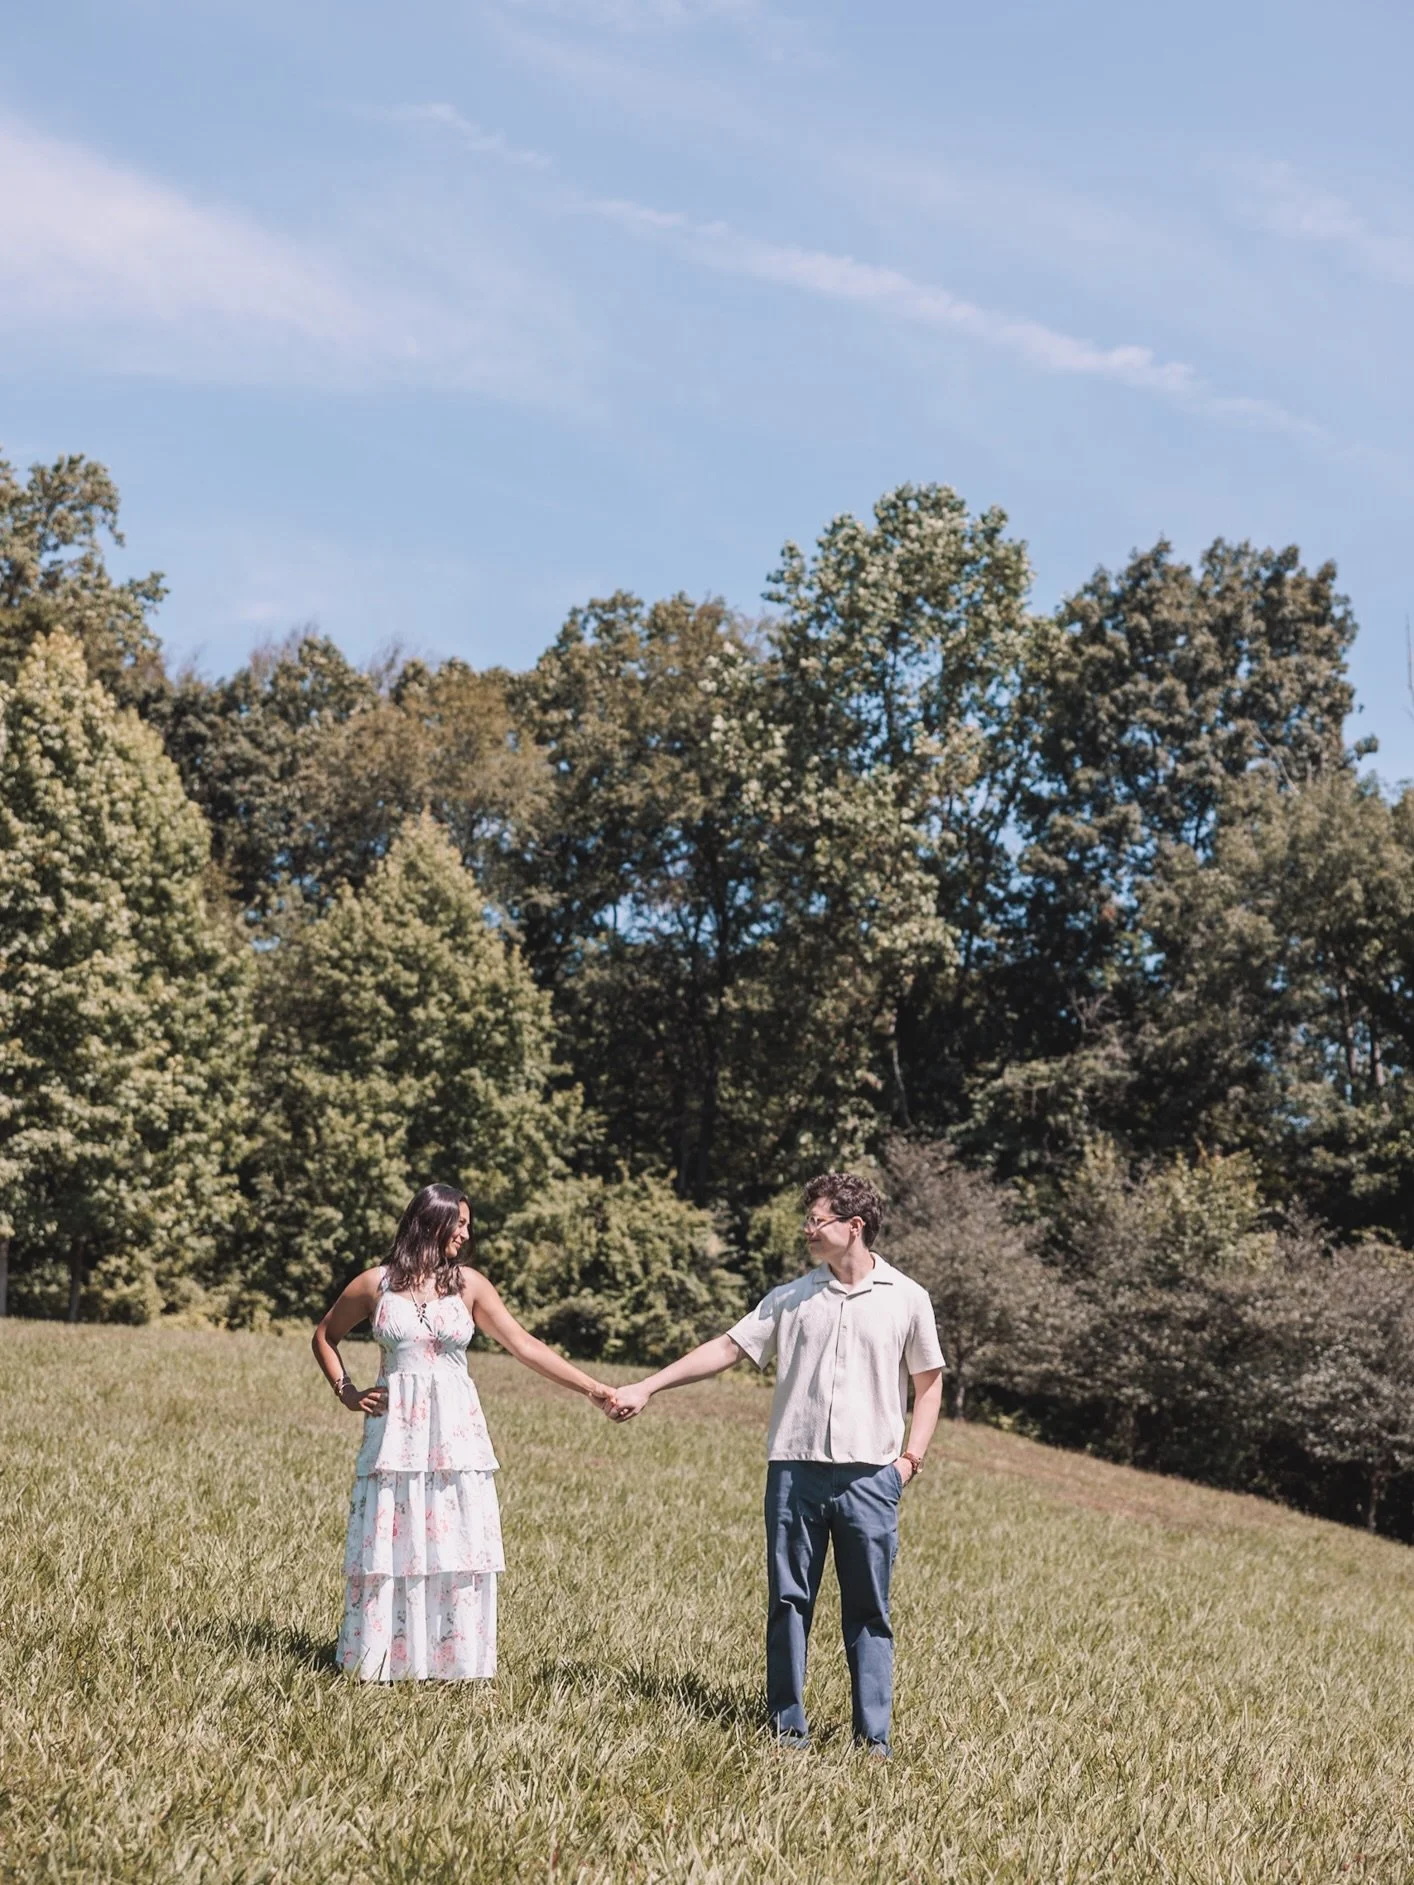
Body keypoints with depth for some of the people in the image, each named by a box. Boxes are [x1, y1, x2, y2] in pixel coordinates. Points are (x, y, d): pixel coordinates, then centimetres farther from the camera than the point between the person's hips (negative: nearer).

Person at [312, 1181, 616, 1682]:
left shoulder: (468, 1284, 3)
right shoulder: (376, 1284, 1)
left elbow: (525, 1346, 1)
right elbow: (325, 1337, 17)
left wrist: (590, 1387, -5)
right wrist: (347, 1394, 5)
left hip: (455, 1432, 1)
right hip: (396, 1429, -1)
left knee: (455, 1544, 1)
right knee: (390, 1543, 3)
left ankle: (453, 1659, 12)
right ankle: (379, 1659, 14)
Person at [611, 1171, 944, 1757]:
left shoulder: (906, 1299, 3)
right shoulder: (790, 1298, 9)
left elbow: (929, 1381, 10)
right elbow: (727, 1347, 8)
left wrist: (911, 1456, 0)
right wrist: (646, 1387, 3)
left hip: (869, 1477, -2)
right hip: (795, 1471, 2)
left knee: (868, 1610, 2)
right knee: (789, 1602, 6)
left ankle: (873, 1736, 8)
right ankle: (787, 1726, 15)